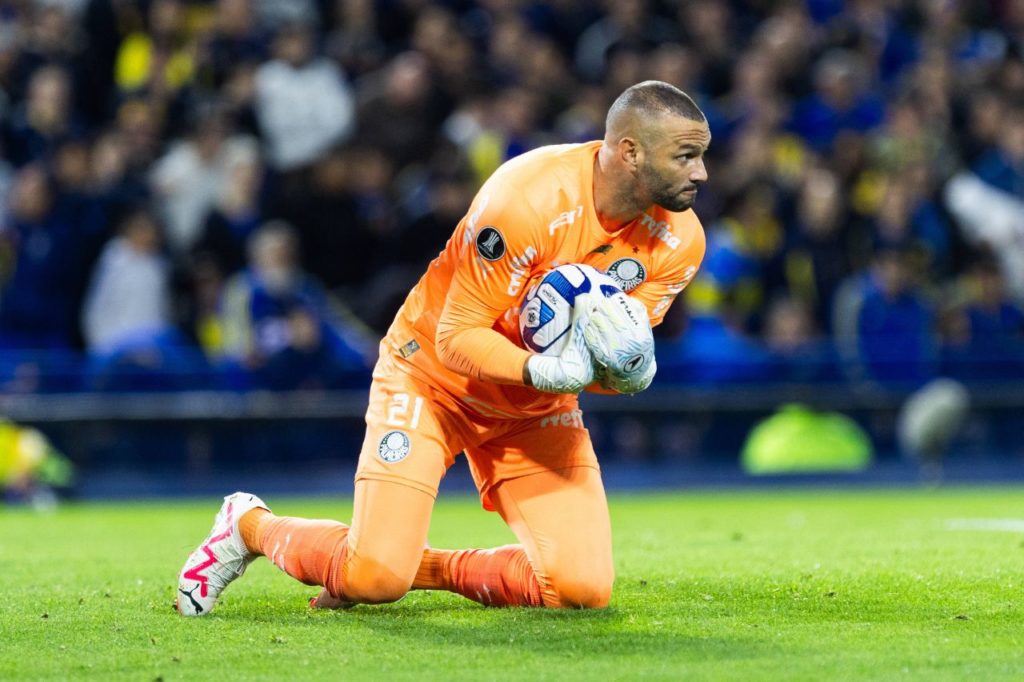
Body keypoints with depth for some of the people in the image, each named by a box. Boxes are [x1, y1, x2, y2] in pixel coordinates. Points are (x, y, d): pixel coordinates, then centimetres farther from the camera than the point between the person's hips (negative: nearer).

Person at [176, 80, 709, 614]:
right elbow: (458, 337, -25)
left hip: (536, 408, 6)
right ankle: (249, 525, 15)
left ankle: (415, 566, 11)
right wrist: (541, 371, -43)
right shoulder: (524, 202, -31)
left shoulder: (678, 240, -13)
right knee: (373, 578, -17)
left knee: (584, 587, -12)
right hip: (434, 375, -5)